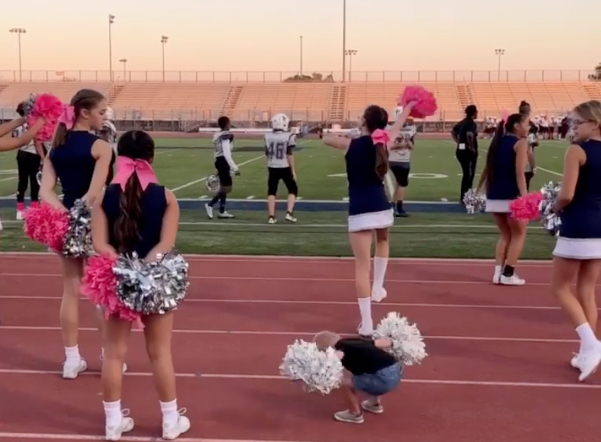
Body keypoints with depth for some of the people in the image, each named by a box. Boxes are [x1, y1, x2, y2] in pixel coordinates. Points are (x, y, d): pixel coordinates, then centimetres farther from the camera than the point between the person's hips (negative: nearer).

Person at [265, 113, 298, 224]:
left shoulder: (268, 136, 0)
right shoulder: (289, 136, -12)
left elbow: (267, 154, 8)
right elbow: (290, 155, -13)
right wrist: (293, 170, -6)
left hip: (272, 168, 3)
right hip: (285, 168, -3)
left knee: (271, 191, 14)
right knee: (293, 189, 14)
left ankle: (271, 216, 9)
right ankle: (289, 213, 2)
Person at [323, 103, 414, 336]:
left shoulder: (351, 144, -5)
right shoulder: (384, 141, 3)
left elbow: (326, 139, 13)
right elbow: (399, 124, 24)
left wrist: (344, 133, 30)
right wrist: (409, 106, 43)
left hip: (360, 212, -3)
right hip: (382, 208, 3)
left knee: (362, 266, -1)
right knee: (382, 241, 37)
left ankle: (367, 324, 0)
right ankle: (378, 289, 34)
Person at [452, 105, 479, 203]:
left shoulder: (462, 122, 11)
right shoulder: (472, 123, -15)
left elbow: (453, 132, 22)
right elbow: (469, 135, -34)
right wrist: (472, 147, -22)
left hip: (460, 150, 8)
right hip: (469, 151, -8)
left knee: (466, 174, 19)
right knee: (469, 175, 1)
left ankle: (463, 197, 24)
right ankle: (465, 197, 3)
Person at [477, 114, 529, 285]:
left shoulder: (498, 141, 15)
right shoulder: (520, 143, -6)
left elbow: (488, 169, 18)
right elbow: (519, 173, -17)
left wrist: (478, 190, 26)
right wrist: (524, 197, -23)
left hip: (494, 196, 7)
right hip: (511, 196, -7)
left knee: (505, 235, 19)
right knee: (519, 234, 9)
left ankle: (498, 273, 11)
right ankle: (508, 274, 5)